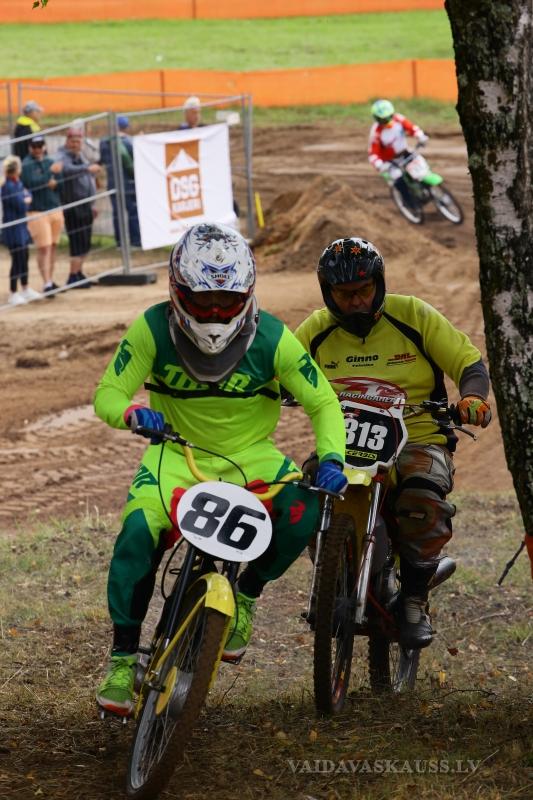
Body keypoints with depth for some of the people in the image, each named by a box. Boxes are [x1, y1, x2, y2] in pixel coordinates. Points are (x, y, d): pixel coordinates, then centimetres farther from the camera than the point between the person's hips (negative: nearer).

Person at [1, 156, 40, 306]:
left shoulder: (18, 183, 8)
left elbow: (28, 196, 13)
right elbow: (21, 206, -22)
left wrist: (25, 199, -8)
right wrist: (26, 200, -2)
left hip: (21, 226, 10)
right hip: (13, 228, -10)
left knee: (24, 256, 20)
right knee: (17, 259, -5)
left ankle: (25, 289, 34)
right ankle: (13, 294, 4)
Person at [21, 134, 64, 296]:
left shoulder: (50, 162, 12)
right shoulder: (27, 165, -8)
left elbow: (60, 181, 15)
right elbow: (32, 183, -23)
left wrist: (55, 183, -8)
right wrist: (50, 172, -29)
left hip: (55, 209, 7)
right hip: (37, 212, -7)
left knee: (53, 247, 10)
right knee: (43, 248, -11)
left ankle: (50, 281, 20)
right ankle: (46, 284, -12)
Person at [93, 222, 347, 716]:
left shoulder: (271, 339, -15)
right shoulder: (153, 329, -14)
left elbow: (323, 402, -9)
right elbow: (107, 394, -11)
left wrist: (330, 458, -27)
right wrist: (131, 412, -36)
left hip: (250, 454, 1)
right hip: (177, 452, 0)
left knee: (304, 511, -27)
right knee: (138, 532, -27)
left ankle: (245, 595, 1)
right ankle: (123, 657, -12)